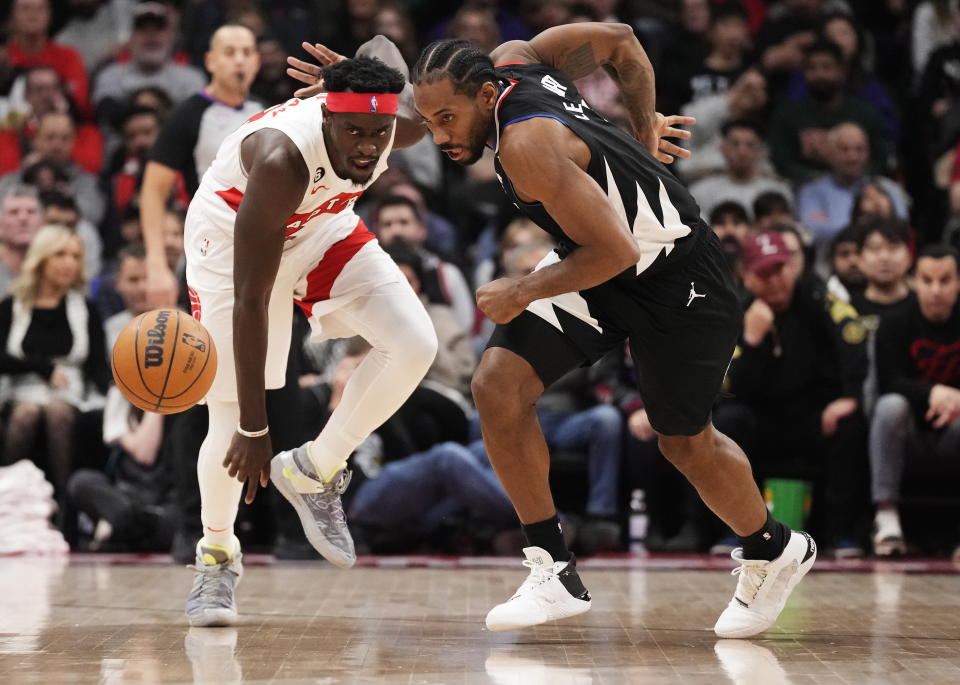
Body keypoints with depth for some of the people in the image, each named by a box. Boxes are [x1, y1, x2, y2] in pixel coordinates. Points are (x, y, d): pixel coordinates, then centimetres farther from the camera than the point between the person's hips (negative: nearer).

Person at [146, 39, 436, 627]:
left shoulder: (406, 124, -26)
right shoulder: (283, 159, -41)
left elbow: (378, 45, -1)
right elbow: (249, 300, -38)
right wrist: (254, 428, -37)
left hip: (322, 225, 5)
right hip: (234, 236, -5)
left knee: (415, 345, -17)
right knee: (230, 420, -8)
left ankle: (311, 473, 2)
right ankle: (217, 553, 20)